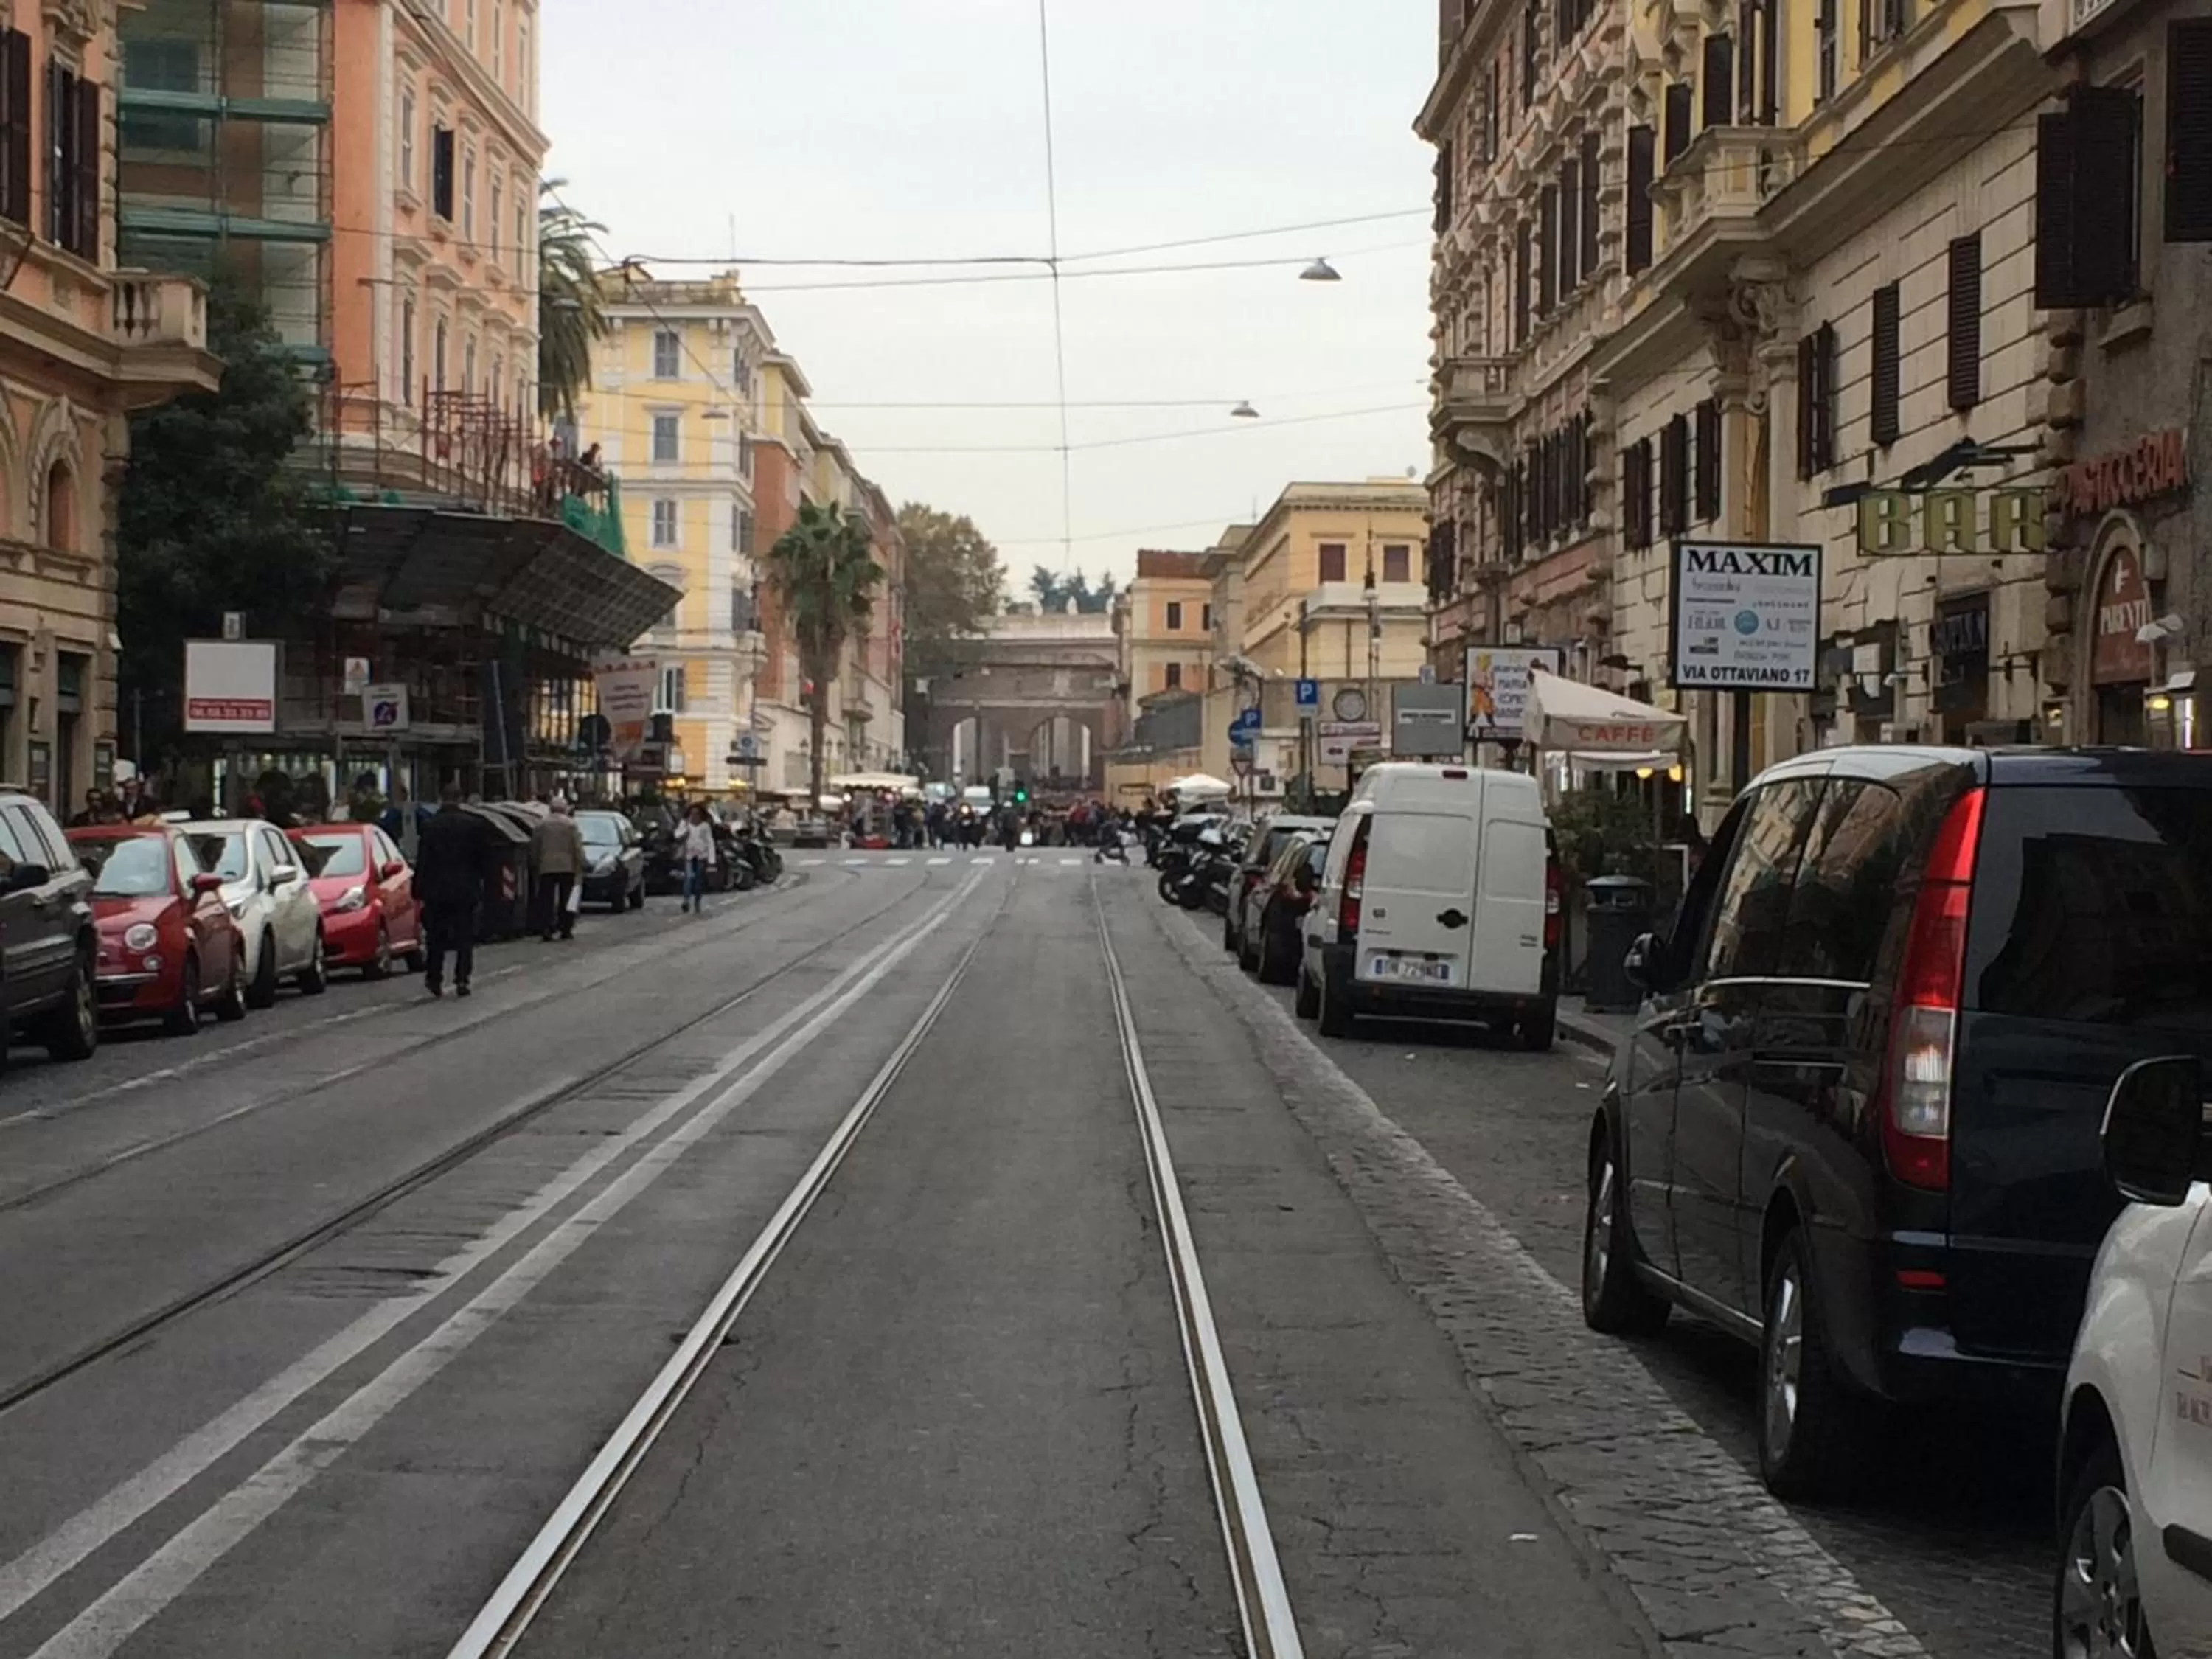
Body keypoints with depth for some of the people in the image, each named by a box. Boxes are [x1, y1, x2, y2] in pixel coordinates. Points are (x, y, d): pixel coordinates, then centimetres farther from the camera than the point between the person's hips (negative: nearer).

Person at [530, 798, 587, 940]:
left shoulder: (541, 824, 3)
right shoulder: (570, 824, -3)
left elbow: (534, 847, 5)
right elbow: (578, 848, -5)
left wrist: (534, 864, 14)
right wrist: (580, 867, -1)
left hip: (546, 867, 1)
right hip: (567, 867, -1)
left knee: (546, 900, 1)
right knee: (565, 900, 6)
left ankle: (545, 929, -9)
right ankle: (566, 929, 5)